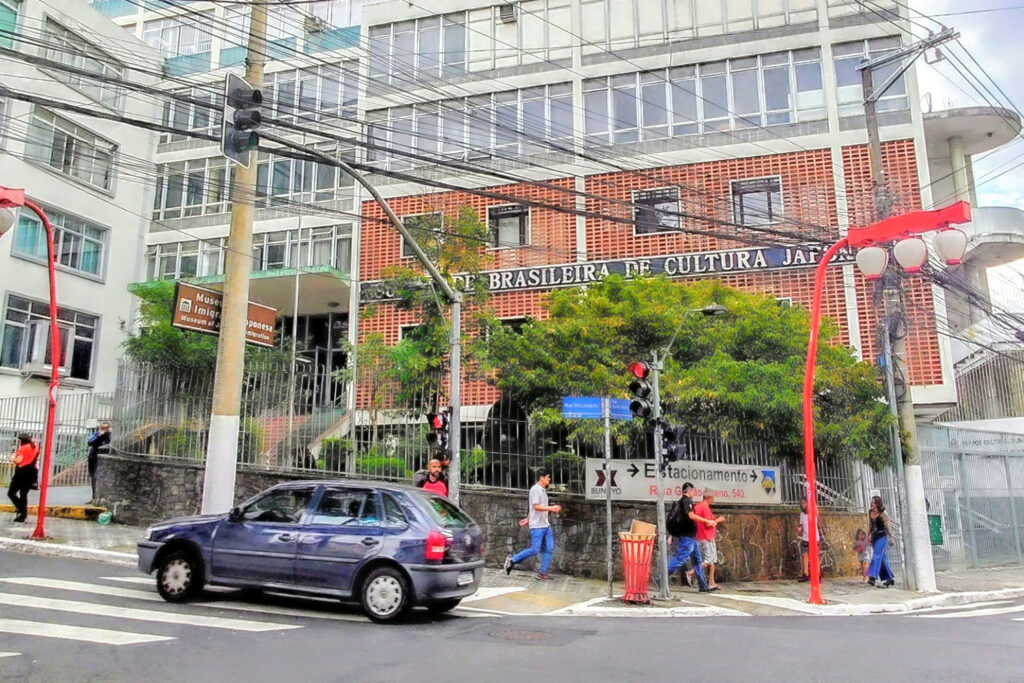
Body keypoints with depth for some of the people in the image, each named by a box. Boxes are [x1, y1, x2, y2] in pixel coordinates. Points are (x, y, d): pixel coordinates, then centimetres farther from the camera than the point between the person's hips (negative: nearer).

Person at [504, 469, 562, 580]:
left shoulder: (543, 490, 17)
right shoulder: (535, 489, -12)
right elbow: (536, 507, -20)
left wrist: (528, 519, 24)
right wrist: (551, 508, -23)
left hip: (545, 524, 9)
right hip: (537, 526, -9)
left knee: (549, 549, 3)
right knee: (535, 550, -8)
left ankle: (542, 573, 8)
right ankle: (512, 560, 6)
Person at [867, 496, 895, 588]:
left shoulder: (882, 514, -8)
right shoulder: (869, 513, 8)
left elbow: (887, 526, -4)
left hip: (882, 536, -6)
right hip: (874, 537, 6)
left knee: (877, 555, -17)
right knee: (882, 558, 11)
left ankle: (873, 576, -25)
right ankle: (890, 578, 20)